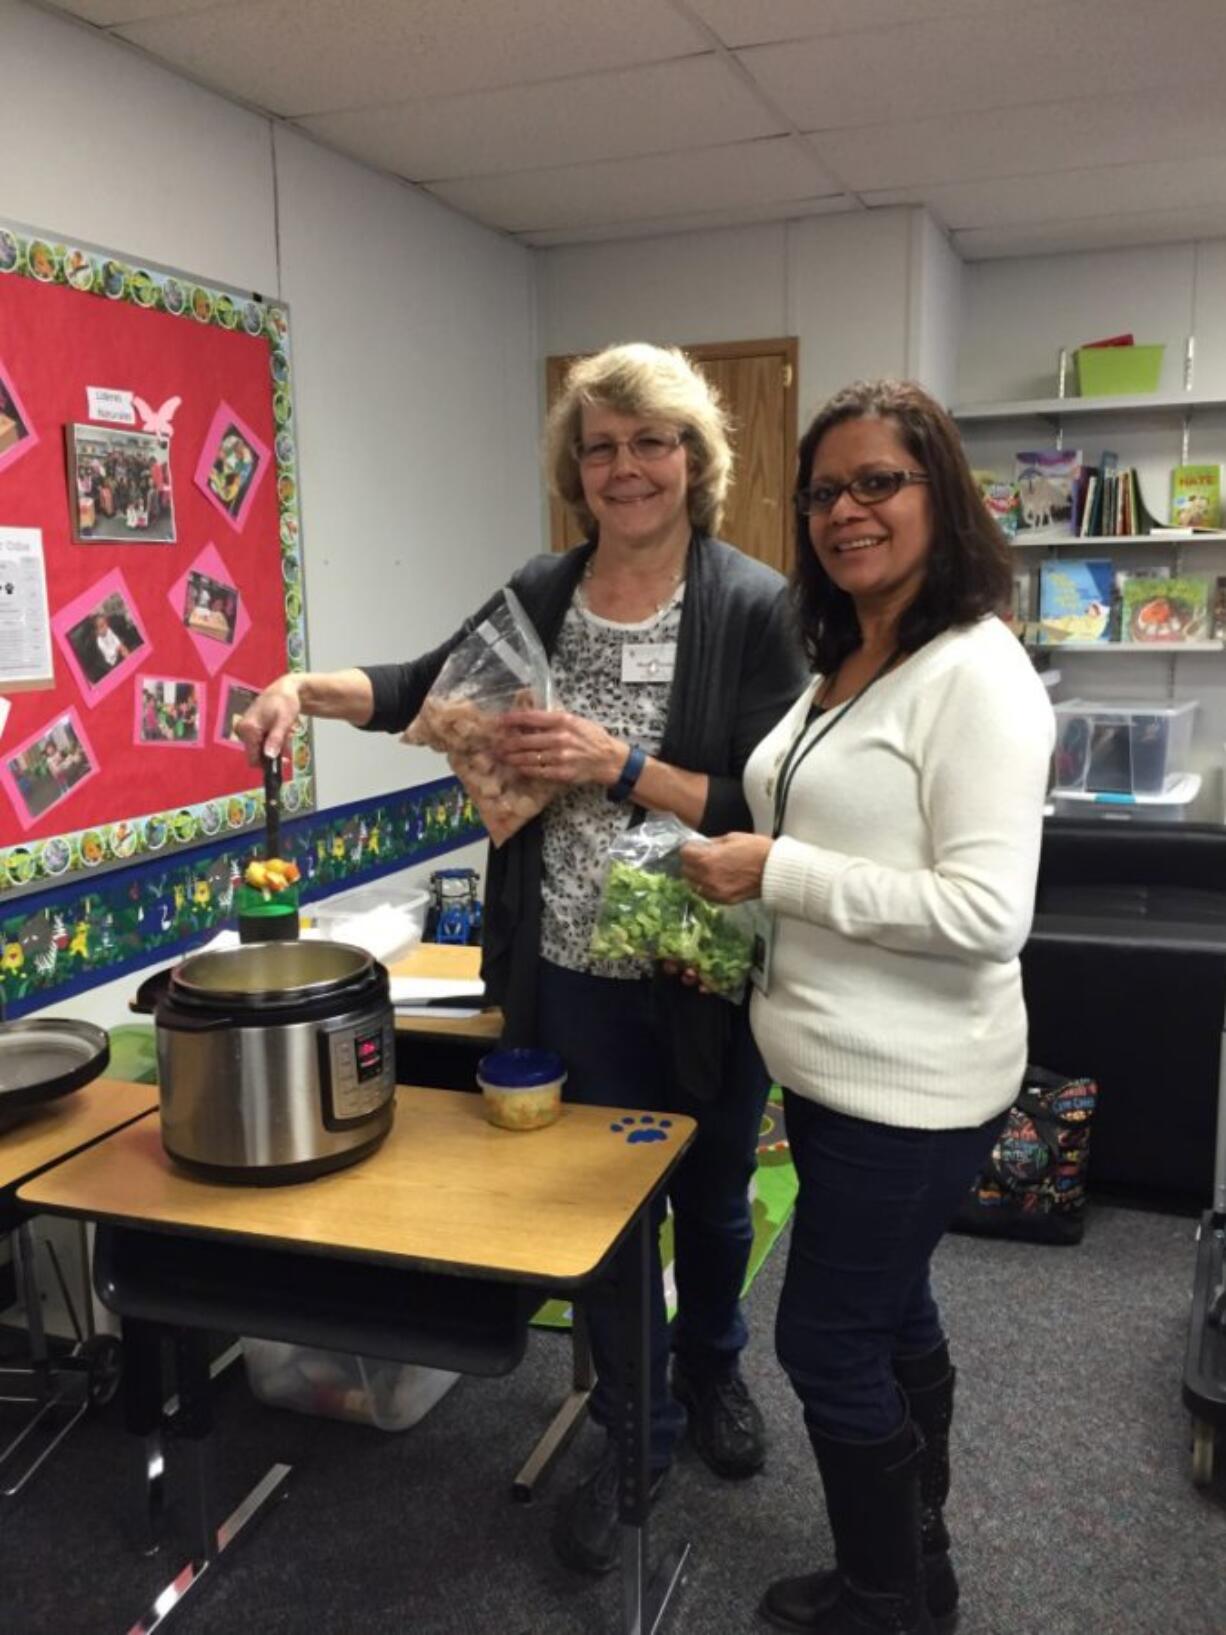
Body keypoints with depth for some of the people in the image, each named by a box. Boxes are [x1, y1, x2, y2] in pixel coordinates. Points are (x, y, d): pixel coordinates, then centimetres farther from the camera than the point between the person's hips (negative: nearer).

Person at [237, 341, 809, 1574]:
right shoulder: (542, 594, 0)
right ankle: (638, 1430, 39)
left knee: (712, 1196, 21)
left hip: (706, 975, -2)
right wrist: (308, 688, -4)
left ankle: (712, 1372, 51)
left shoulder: (754, 606, -13)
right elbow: (430, 687, 12)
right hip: (574, 977, 2)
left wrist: (622, 764, -24)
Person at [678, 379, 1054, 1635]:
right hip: (835, 1062, 9)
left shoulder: (973, 674, -19)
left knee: (827, 1341, 3)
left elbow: (986, 915, -26)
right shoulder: (841, 666, 9)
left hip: (910, 1084, -9)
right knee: (890, 1315, 21)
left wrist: (778, 872, -23)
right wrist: (740, 905, 8)